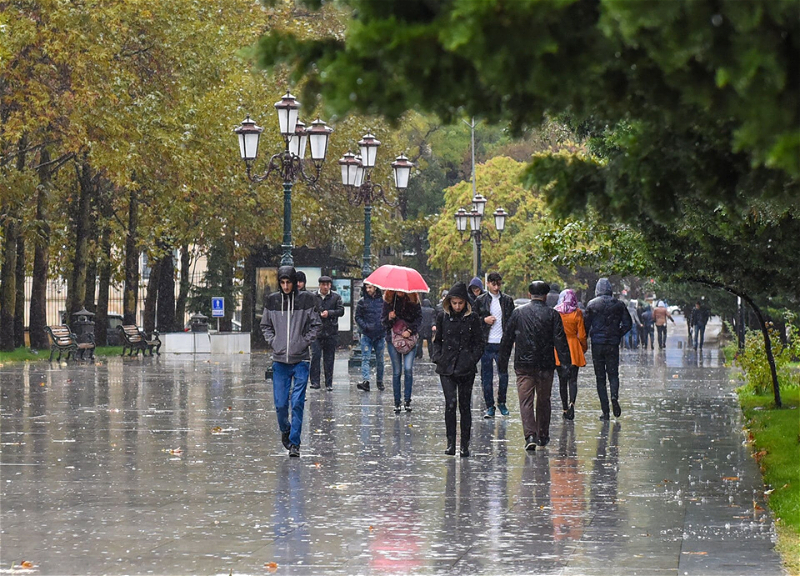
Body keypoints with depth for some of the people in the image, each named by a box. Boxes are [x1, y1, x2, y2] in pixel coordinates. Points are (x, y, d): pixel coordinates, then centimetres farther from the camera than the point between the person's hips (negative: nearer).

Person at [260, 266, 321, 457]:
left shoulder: (306, 300, -3)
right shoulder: (272, 301, 4)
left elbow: (316, 324, 5)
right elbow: (265, 325, 17)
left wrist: (305, 342, -4)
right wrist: (272, 342, 4)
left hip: (300, 360, -2)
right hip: (279, 361, 2)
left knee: (298, 403, -5)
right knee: (280, 403, 4)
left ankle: (294, 442, 2)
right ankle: (285, 430, 32)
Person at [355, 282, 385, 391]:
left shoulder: (383, 300, 5)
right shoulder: (362, 301, 3)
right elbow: (358, 317, 4)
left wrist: (385, 326, -4)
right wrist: (365, 326, -10)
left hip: (380, 334, 1)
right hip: (366, 335, -1)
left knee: (380, 360, 9)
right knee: (365, 358, -11)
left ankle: (380, 381, 21)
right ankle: (365, 381, -21)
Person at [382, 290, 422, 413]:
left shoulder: (413, 300, -1)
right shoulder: (388, 300, 1)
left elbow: (419, 318, 3)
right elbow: (383, 319, 4)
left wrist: (410, 330, -11)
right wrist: (389, 318, -18)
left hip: (410, 338, -1)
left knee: (408, 369, -11)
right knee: (396, 372, 1)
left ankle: (407, 400, 1)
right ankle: (397, 402, 10)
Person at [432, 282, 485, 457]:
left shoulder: (473, 318, 0)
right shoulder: (442, 317, 5)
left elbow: (479, 343, 5)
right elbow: (438, 340, 15)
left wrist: (472, 360, -7)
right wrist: (437, 358, 1)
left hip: (466, 369, -1)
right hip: (446, 367, 1)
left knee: (465, 405, 4)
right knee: (450, 403, -10)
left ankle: (465, 444, 11)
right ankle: (450, 442, -4)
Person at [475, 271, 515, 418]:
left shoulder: (507, 300, 7)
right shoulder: (480, 300, 5)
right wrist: (484, 320, -10)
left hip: (502, 344, 0)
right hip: (486, 344, 0)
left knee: (503, 374, 1)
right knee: (486, 376, 2)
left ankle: (501, 402, 20)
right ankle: (489, 406, 10)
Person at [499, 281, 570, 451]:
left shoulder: (518, 313, 2)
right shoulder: (552, 315, -2)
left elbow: (507, 339, 6)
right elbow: (560, 341, -6)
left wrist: (503, 361, 14)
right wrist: (566, 362, -4)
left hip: (523, 365, 0)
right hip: (545, 366, 0)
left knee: (526, 401, -4)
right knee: (543, 401, 15)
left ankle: (530, 435, -19)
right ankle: (543, 435, 23)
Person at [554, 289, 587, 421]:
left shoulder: (555, 312, -2)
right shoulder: (577, 313, -5)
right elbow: (582, 334, -3)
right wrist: (584, 348, 13)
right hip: (573, 349, -1)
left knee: (562, 380, 10)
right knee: (573, 379, 0)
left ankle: (565, 409, 13)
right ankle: (571, 403, -23)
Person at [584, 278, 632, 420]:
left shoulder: (592, 304, -3)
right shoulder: (618, 305, 1)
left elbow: (586, 324, -5)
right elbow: (627, 323, 1)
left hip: (597, 344, -1)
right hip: (613, 344, 1)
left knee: (600, 377, 5)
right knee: (613, 373, 12)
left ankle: (605, 411, 0)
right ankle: (614, 396, -18)